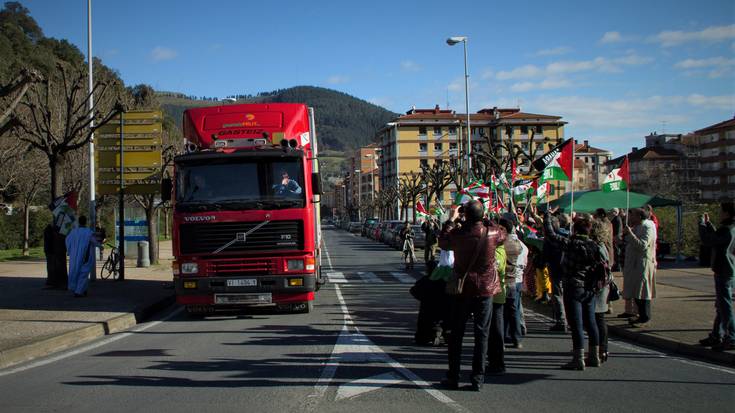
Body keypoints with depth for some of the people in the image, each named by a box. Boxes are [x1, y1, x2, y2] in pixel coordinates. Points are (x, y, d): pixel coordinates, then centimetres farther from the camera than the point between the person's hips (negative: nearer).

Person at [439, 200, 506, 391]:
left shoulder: (457, 234, -12)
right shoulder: (492, 233, -11)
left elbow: (442, 243, 9)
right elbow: (504, 234, 13)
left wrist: (451, 220, 17)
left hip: (462, 289, 0)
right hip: (485, 289, 0)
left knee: (456, 334, 10)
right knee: (481, 334, 6)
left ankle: (453, 377, 14)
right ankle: (477, 379, 6)